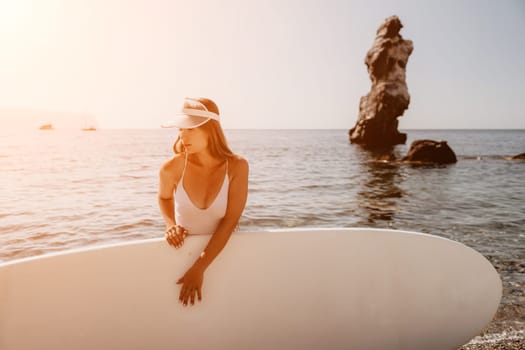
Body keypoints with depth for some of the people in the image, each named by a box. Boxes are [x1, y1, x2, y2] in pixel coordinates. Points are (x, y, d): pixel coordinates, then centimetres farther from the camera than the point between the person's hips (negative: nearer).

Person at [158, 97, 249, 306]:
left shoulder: (237, 167, -19)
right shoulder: (171, 169, -16)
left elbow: (229, 222, -20)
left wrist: (199, 268, -24)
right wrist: (171, 225, -10)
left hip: (221, 251, 0)